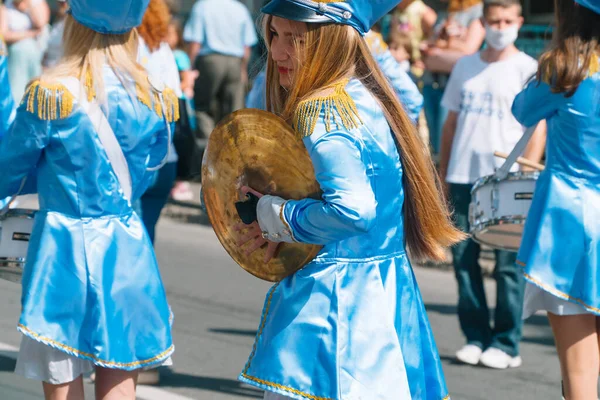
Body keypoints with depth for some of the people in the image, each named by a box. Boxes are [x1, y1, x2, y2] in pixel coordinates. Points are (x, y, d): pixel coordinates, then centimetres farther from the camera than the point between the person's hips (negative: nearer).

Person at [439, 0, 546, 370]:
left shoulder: (528, 69, 0)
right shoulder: (465, 67, 13)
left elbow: (539, 126, -5)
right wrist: (442, 174, 13)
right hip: (463, 175, 5)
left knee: (508, 263, -3)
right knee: (464, 257, 5)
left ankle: (506, 344, 4)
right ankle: (476, 337, 14)